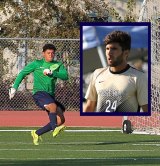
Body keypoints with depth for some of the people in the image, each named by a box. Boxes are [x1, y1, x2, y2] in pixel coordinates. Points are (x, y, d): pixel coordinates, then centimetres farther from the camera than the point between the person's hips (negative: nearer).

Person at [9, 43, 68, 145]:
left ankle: (37, 133, 10)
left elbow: (65, 76, -5)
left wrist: (52, 73, -18)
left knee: (61, 120, -3)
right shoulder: (37, 64, 7)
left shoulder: (58, 65, 13)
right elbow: (23, 73, 15)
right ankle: (55, 129, -47)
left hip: (50, 95, 5)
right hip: (39, 93, -5)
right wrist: (14, 87, 9)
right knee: (53, 106, -34)